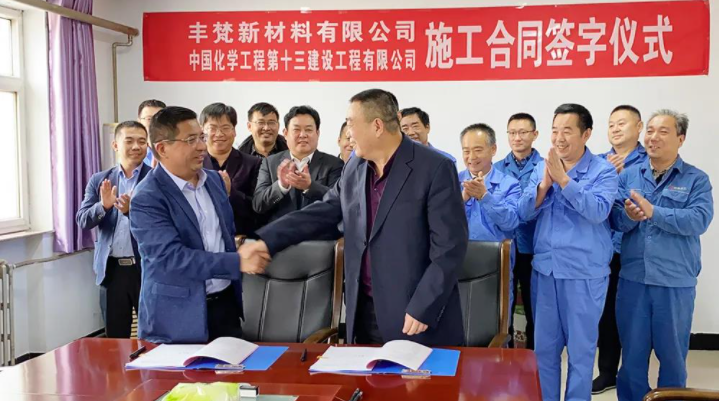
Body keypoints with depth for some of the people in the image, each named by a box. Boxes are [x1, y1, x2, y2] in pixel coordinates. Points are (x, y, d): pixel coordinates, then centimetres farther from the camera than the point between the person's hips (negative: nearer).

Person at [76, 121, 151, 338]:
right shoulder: (99, 180, 8)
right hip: (112, 269, 3)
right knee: (115, 338, 11)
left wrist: (132, 210, -28)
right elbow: (82, 220, 1)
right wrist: (103, 205, -19)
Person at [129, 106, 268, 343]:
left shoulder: (214, 180, 8)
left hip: (225, 303, 6)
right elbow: (171, 257, -25)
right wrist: (237, 262, -27)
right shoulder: (147, 199, -15)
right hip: (177, 317, -6)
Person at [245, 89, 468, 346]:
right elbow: (321, 213, 14)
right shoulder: (355, 168, 8)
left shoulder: (435, 169, -12)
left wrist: (423, 309, -18)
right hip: (364, 312, 6)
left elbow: (449, 246, -14)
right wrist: (266, 241, 5)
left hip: (418, 316, -6)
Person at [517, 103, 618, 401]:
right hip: (544, 269, 4)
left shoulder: (603, 171, -7)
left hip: (585, 273, -4)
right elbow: (524, 213, -1)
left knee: (580, 349, 7)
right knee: (544, 346, 14)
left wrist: (563, 179, -24)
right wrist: (545, 182, -17)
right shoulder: (541, 168, 6)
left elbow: (598, 211, -22)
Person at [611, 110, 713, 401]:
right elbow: (614, 219, -2)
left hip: (676, 282, -2)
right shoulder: (628, 175, 7)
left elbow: (699, 220, -16)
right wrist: (629, 216, -24)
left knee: (672, 352, 12)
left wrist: (653, 212, -21)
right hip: (632, 279, 2)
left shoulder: (696, 179, -1)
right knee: (632, 351, 13)